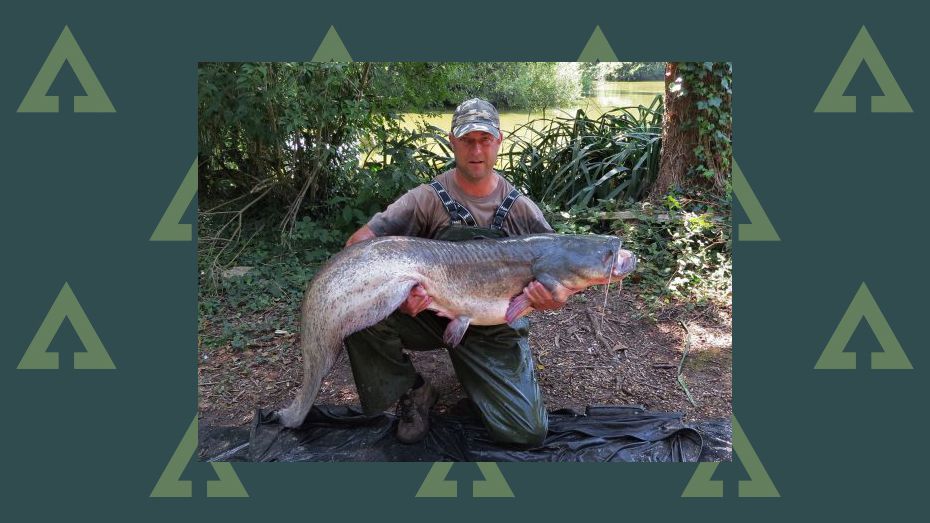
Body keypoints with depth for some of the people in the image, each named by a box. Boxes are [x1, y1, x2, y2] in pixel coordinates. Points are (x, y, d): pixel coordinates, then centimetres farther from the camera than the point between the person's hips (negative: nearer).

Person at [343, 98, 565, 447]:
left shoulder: (521, 208, -3)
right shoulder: (428, 198, -9)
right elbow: (359, 242, -16)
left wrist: (555, 297, -23)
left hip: (496, 330, 1)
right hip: (430, 313, 0)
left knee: (530, 433, -11)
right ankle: (413, 393, -2)